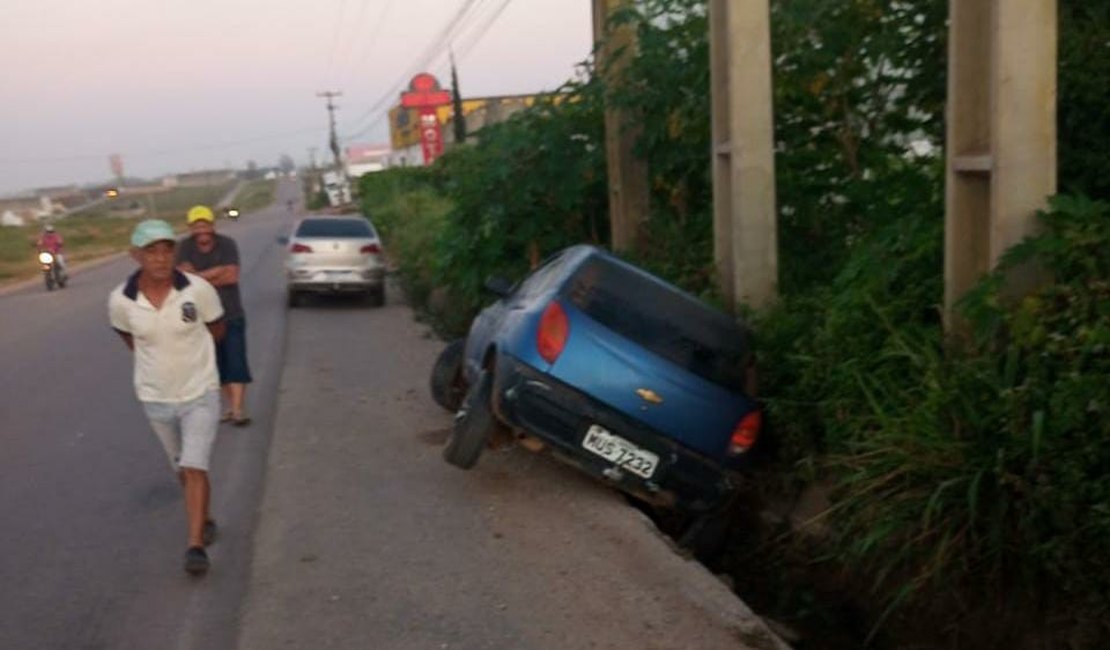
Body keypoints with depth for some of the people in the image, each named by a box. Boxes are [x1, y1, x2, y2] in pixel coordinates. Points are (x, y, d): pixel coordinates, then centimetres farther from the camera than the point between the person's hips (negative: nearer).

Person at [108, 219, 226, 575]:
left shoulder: (199, 290, -19)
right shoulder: (121, 300, -15)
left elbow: (217, 330, 1)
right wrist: (158, 359, 10)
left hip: (200, 394, -2)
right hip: (155, 399, 3)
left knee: (194, 469, -13)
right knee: (183, 470, 19)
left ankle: (195, 546, -4)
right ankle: (205, 521, 42)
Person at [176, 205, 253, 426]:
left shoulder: (227, 244, -8)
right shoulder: (185, 248, -3)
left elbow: (232, 276, -18)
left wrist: (200, 276, -13)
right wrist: (217, 272, -18)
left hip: (232, 315, -2)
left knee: (236, 362, -9)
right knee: (217, 364, 9)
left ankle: (238, 410, -10)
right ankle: (230, 406, 21)